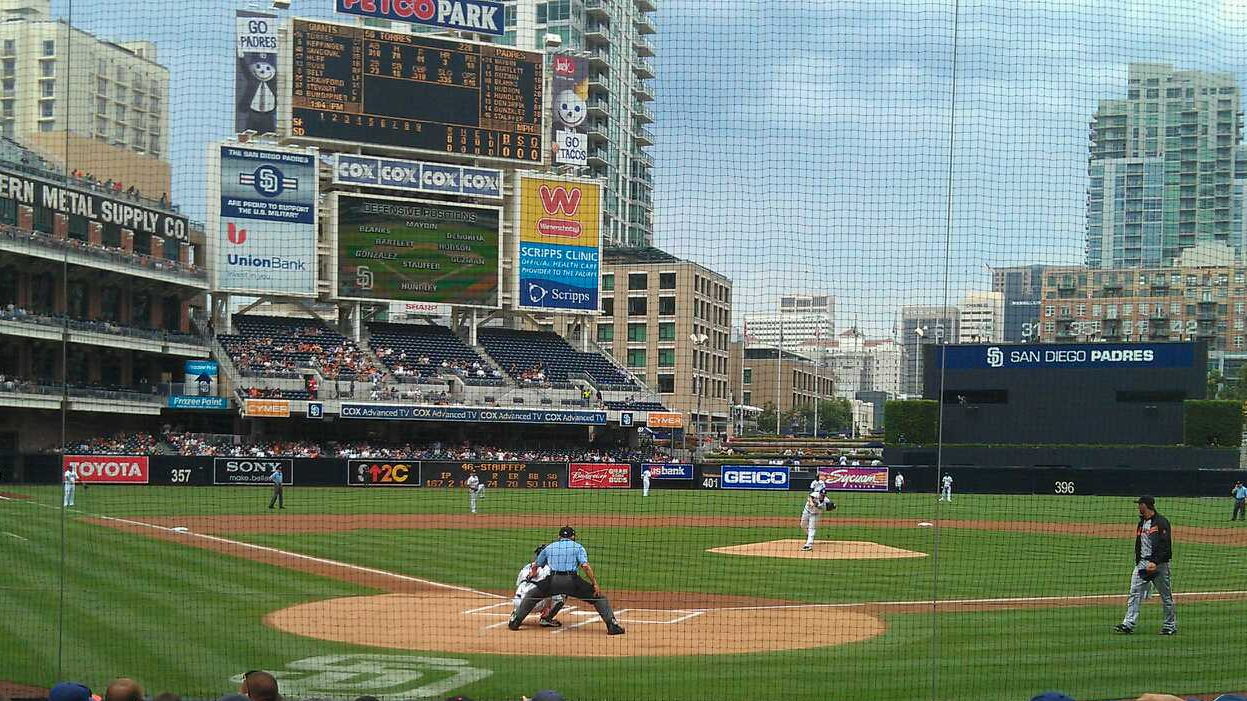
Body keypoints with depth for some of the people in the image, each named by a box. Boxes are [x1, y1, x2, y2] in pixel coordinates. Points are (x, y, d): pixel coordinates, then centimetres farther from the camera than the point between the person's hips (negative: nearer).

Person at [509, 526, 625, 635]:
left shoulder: (549, 547, 24)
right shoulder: (577, 547, 15)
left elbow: (536, 566, 30)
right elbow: (586, 566, -2)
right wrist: (595, 584, -4)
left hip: (553, 581, 2)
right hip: (572, 581, -2)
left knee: (530, 596, 24)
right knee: (599, 597, 9)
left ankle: (514, 622, 15)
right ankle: (612, 625, -5)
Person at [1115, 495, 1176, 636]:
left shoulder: (1161, 522, -10)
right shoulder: (1141, 523, 16)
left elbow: (1165, 545, -17)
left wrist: (1155, 562, -25)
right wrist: (1138, 561, 15)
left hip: (1159, 564, -7)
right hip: (1142, 563, 7)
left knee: (1166, 596, 3)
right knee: (1134, 593, -4)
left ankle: (1171, 625, 15)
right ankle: (1128, 624, -8)